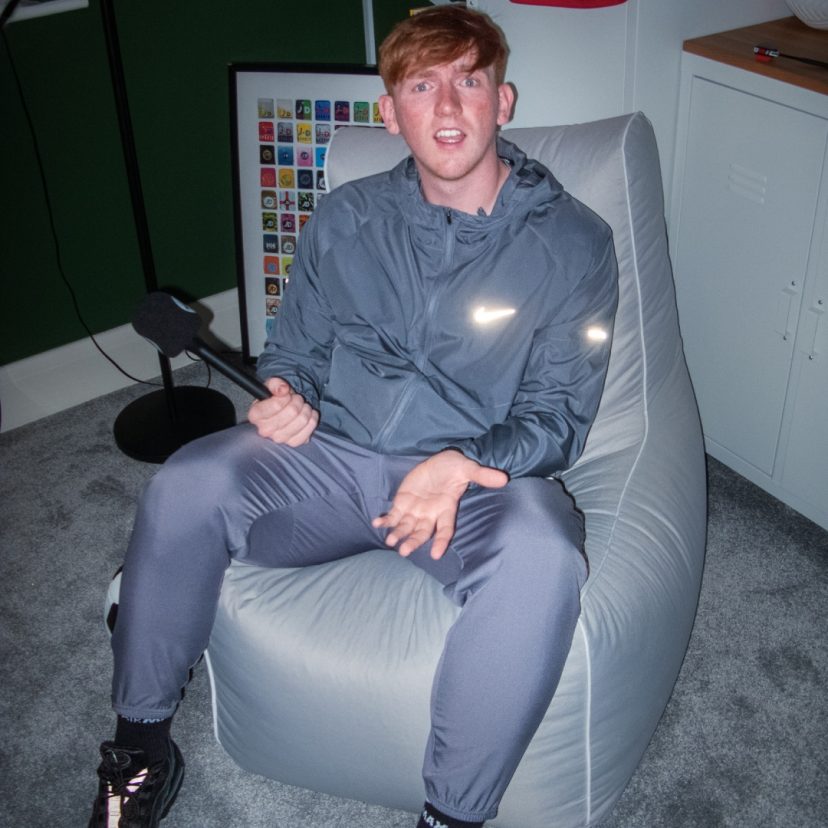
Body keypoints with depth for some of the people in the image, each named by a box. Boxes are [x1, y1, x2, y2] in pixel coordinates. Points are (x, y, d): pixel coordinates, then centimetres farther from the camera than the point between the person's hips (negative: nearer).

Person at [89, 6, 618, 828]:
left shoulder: (571, 242, 2)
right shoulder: (345, 218, 12)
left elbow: (556, 416, 0)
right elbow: (293, 347, 20)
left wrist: (463, 466, -20)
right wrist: (285, 396, -6)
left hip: (481, 476, -2)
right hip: (332, 456, 3)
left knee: (542, 554, -38)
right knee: (184, 487, -26)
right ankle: (140, 749, -5)